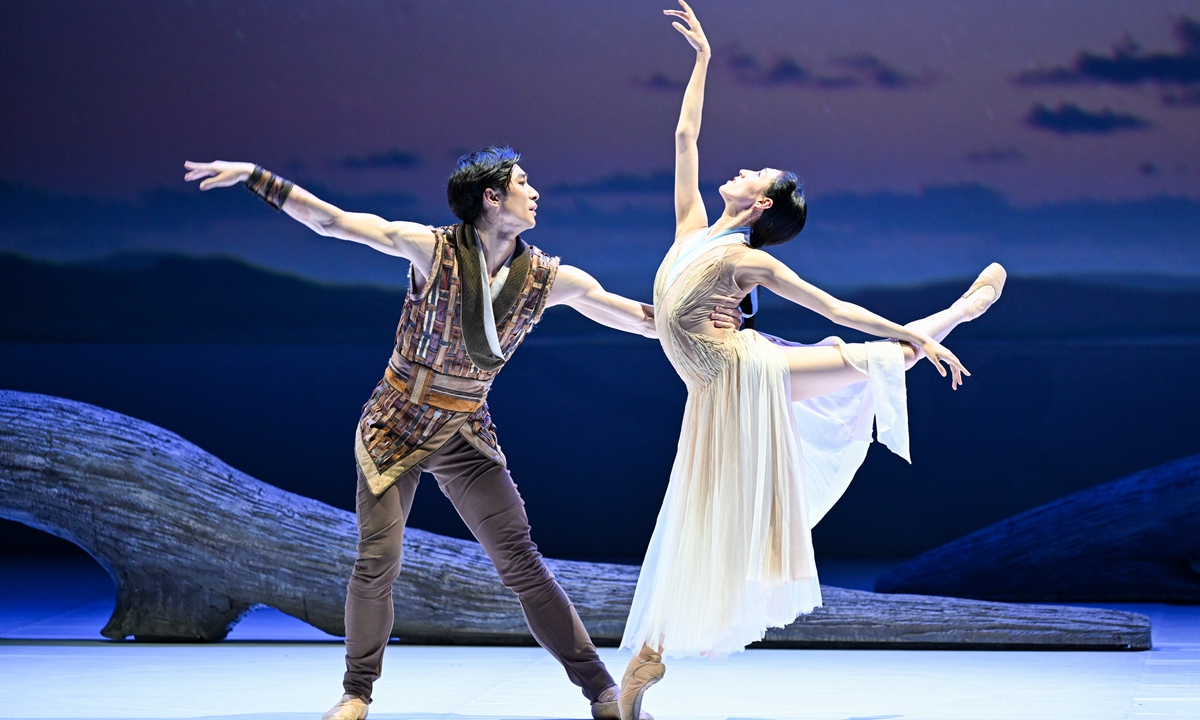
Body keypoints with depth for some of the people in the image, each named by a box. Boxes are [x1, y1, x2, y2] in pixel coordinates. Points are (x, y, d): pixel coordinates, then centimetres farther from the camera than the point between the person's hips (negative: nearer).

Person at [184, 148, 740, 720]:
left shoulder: (550, 280, -4)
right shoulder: (434, 250, -14)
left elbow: (640, 317, -1)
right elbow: (329, 221, -14)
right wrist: (253, 176, -18)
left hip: (465, 436, 2)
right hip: (396, 428, -2)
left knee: (521, 563, -5)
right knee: (377, 562, -6)